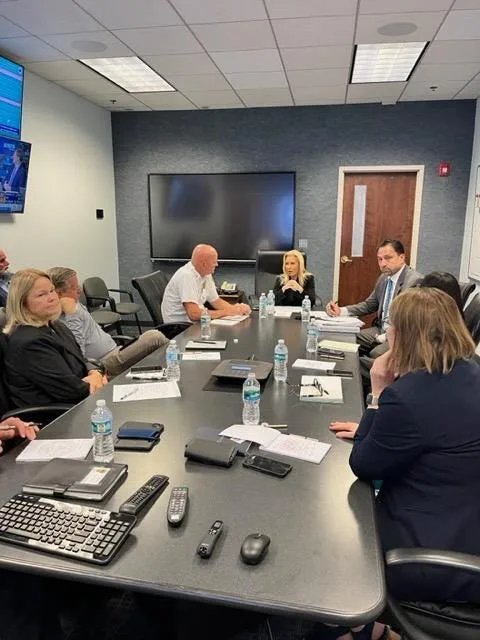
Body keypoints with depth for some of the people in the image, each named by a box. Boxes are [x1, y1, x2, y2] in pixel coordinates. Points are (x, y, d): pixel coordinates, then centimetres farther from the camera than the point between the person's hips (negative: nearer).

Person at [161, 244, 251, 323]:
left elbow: (216, 301, 13)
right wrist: (226, 312, -19)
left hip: (195, 322, 8)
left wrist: (235, 309, -5)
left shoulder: (206, 274, 3)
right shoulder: (186, 276, -22)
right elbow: (194, 314, -28)